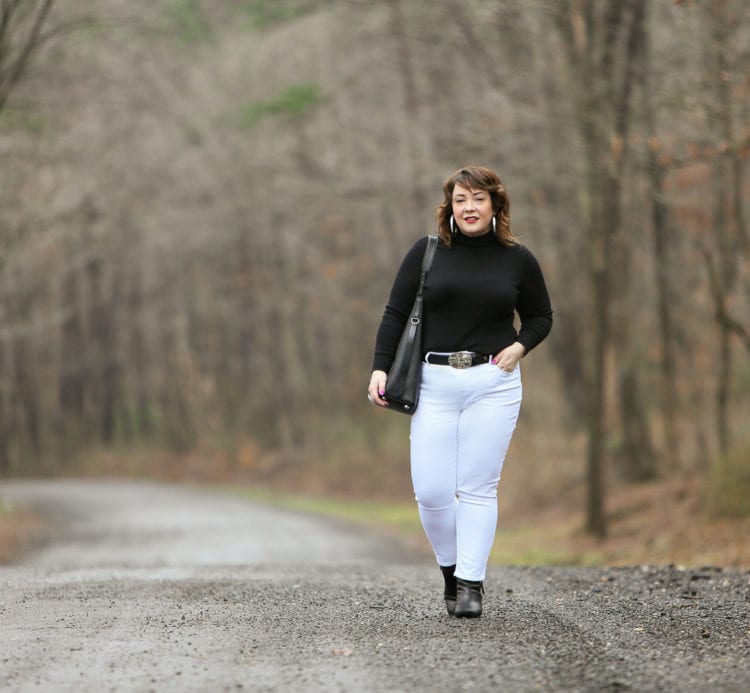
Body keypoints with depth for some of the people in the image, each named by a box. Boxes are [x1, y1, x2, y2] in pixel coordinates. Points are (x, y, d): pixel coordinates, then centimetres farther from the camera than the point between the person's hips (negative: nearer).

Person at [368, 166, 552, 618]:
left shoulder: (517, 259, 5)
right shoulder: (427, 252, 3)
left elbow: (541, 317, 17)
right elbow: (396, 313, 6)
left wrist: (519, 346, -2)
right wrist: (380, 368, -2)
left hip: (493, 385, 0)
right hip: (434, 383, 0)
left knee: (478, 488, -2)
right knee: (431, 492, -5)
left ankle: (471, 583, 4)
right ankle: (451, 569, 17)